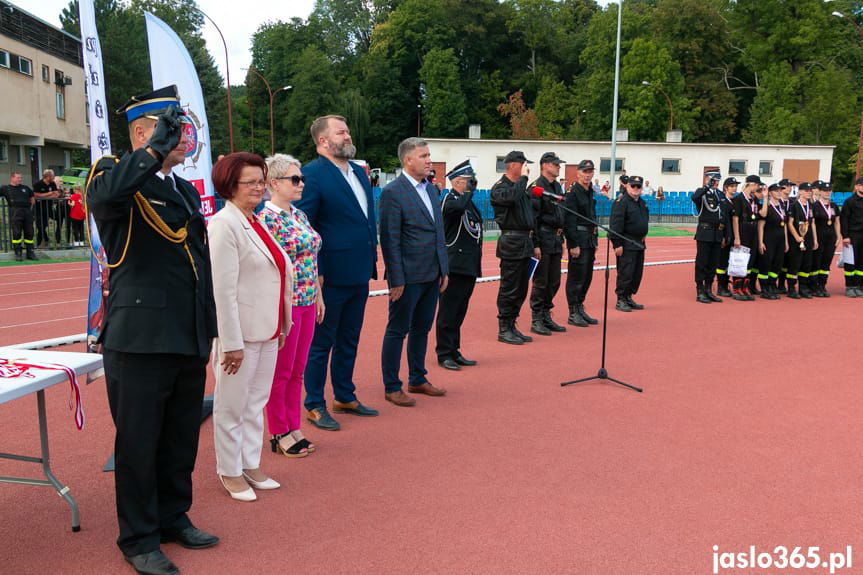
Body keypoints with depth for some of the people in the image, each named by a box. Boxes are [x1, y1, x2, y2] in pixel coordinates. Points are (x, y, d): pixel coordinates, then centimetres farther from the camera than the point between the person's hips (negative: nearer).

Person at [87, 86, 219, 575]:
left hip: (188, 339, 7)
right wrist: (155, 149, -25)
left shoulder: (188, 189, 16)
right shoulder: (115, 174, -6)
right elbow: (104, 195, -34)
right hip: (140, 338, -7)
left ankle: (173, 518, 36)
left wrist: (207, 331, 19)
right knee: (139, 442, 7)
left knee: (182, 438, 18)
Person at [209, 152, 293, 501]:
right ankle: (229, 472, 23)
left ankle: (250, 465, 31)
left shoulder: (257, 222, 12)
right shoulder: (224, 224, -13)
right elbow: (223, 289, -18)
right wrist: (232, 342, -20)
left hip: (267, 330, 8)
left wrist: (283, 324, 17)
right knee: (232, 406, 8)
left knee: (256, 402, 17)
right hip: (241, 332, -8)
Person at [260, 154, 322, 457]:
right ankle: (278, 434, 18)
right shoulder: (266, 218, -13)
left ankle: (293, 427, 25)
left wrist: (318, 295, 15)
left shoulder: (299, 215, 11)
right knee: (281, 372, 5)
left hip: (306, 302, 8)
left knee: (297, 370, 14)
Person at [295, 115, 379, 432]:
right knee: (321, 342, 6)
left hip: (359, 274, 8)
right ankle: (314, 405, 19)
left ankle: (345, 397, 32)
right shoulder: (312, 174, -12)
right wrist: (314, 272, -18)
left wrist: (371, 261, 14)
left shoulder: (359, 171, 12)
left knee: (349, 341, 18)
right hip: (330, 275, -8)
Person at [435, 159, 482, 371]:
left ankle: (454, 352, 22)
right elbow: (459, 207, -35)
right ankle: (444, 354, 7)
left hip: (469, 266, 9)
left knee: (459, 313, 14)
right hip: (455, 265, -9)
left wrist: (476, 264, 21)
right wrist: (470, 190, -17)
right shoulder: (450, 199, -10)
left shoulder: (468, 201, 18)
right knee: (448, 313, -1)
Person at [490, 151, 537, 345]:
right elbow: (511, 196, -33)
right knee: (509, 289, -3)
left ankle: (512, 326, 21)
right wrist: (523, 177, -19)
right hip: (511, 243, -9)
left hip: (525, 244, 9)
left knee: (521, 289, 12)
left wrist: (535, 243, 19)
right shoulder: (500, 187, -8)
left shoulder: (521, 187, 18)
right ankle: (504, 330, 6)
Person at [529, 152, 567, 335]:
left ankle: (546, 316, 23)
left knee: (554, 282, 12)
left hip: (556, 241, 8)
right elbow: (533, 217, -16)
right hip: (543, 240, -8)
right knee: (540, 282, -2)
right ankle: (536, 320, 7)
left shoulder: (557, 186, 16)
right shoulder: (536, 187, -11)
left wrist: (561, 239, 18)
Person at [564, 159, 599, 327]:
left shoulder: (590, 193, 16)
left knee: (587, 277, 13)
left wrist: (595, 241, 19)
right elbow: (570, 221, -17)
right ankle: (573, 314, 3)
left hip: (590, 240, 9)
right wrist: (574, 244, -20)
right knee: (576, 277, -4)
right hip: (579, 240, -9)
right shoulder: (573, 193, -12)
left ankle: (580, 309, 23)